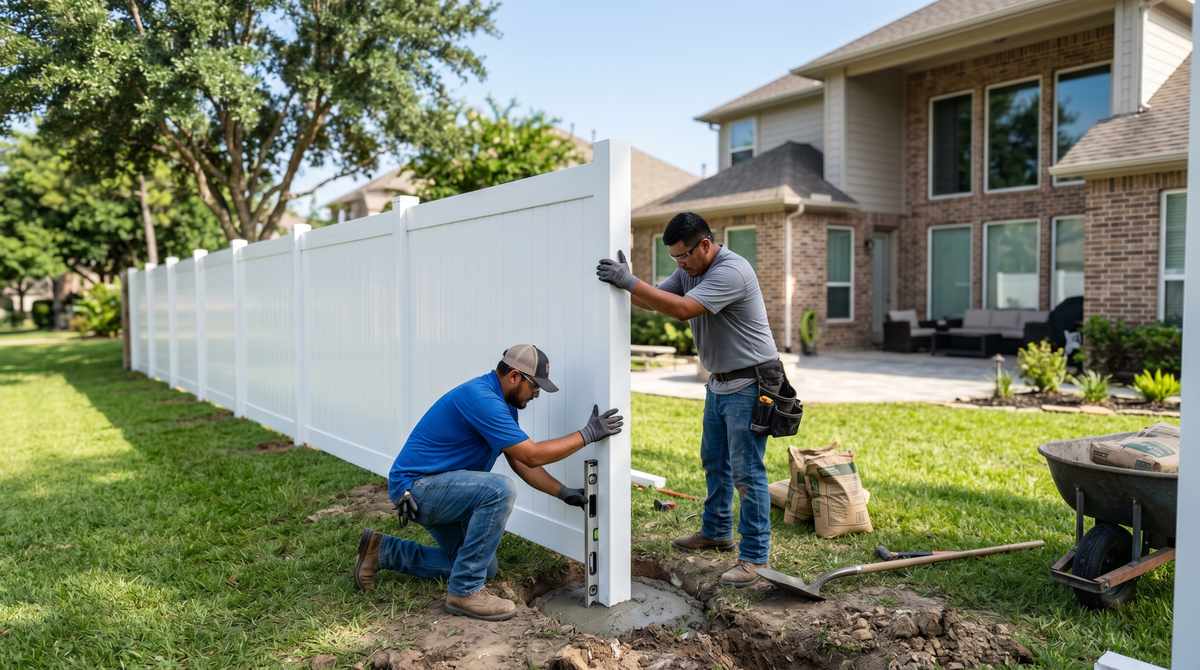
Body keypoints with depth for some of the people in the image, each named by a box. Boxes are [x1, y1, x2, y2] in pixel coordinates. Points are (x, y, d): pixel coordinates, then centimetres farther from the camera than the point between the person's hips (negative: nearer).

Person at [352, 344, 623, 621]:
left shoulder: (503, 403, 6)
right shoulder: (480, 398, -25)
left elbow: (521, 463, 12)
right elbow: (531, 455, -24)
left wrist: (564, 492, 5)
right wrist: (587, 434, -18)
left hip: (435, 489, 10)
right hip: (414, 487, -10)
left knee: (485, 567, 15)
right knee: (500, 490, -31)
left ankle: (384, 551, 22)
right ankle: (465, 591, -17)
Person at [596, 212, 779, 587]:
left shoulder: (731, 271, -24)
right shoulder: (688, 271, 6)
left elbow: (682, 309, -33)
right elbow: (654, 300, 5)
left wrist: (629, 282, -33)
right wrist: (625, 282, -13)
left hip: (749, 385, -9)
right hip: (719, 383, 9)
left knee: (746, 472, -7)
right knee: (714, 462, 19)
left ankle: (755, 557, 2)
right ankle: (716, 532, 35)